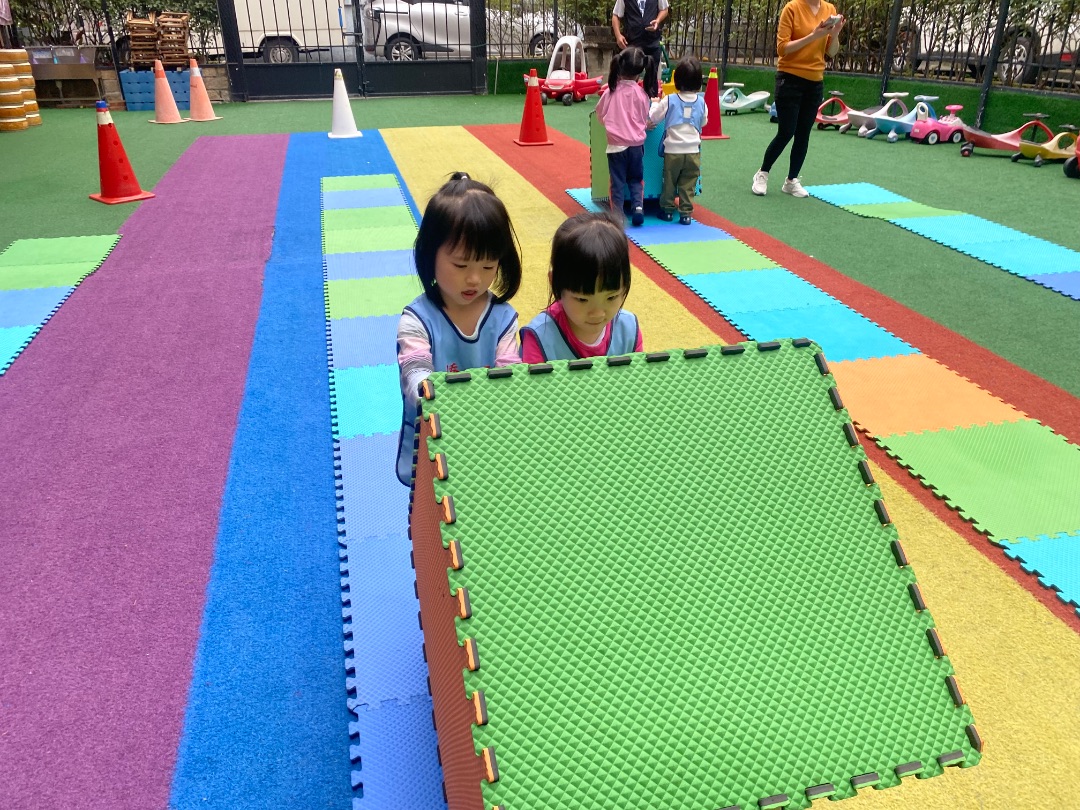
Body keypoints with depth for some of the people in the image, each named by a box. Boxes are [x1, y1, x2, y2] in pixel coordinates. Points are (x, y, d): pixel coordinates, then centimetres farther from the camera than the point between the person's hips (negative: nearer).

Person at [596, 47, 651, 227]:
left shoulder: (611, 90, -5)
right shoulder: (640, 93, -7)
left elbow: (600, 113, 9)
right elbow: (645, 118, 6)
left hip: (616, 145, 0)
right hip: (636, 144, 0)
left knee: (617, 183, 5)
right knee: (636, 179, 17)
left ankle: (618, 217, 2)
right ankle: (638, 206, -1)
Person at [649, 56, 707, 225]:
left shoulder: (669, 101, -8)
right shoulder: (701, 102, 1)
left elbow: (652, 118, 1)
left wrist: (656, 103, 17)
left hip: (673, 151, -2)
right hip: (693, 151, 2)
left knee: (669, 181, 12)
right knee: (688, 184, 7)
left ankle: (667, 210, 20)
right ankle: (686, 213, 7)